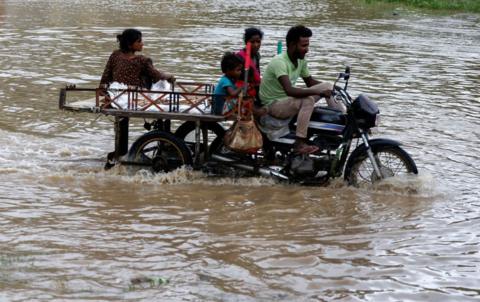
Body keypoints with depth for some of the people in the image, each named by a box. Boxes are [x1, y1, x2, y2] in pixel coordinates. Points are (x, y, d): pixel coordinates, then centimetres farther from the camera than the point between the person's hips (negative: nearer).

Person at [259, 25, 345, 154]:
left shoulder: (301, 60, 0)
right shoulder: (279, 62, -28)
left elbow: (310, 81, 14)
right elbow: (289, 90, -40)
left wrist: (333, 88, -1)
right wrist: (319, 92, -42)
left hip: (290, 99, 9)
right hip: (273, 104, -9)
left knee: (328, 86, 1)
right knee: (308, 100, -36)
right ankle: (299, 143, -36)